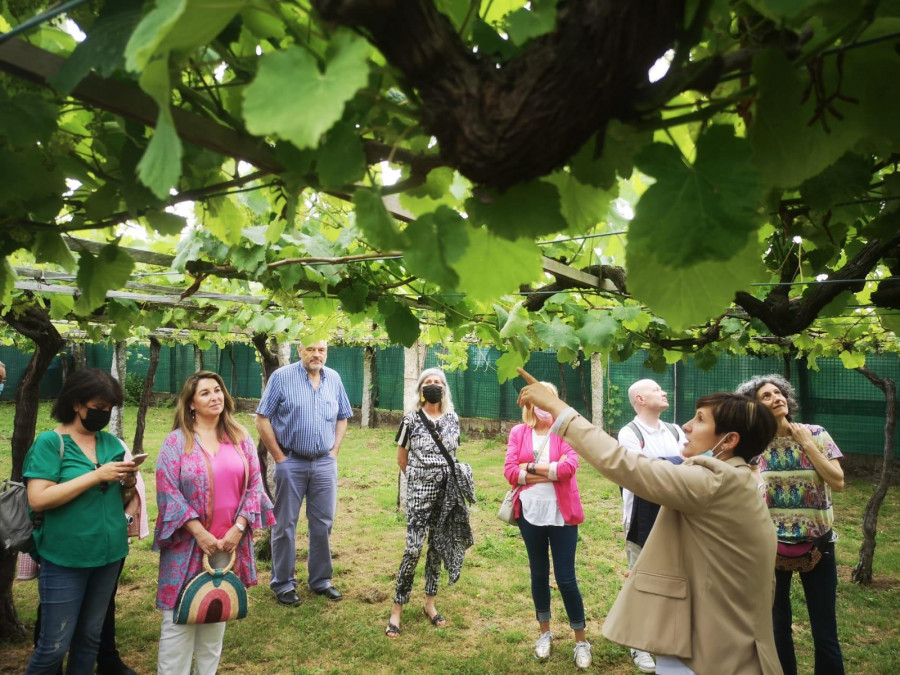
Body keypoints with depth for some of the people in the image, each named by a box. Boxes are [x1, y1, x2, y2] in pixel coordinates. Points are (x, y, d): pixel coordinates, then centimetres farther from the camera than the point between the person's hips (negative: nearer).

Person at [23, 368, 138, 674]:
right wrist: (97, 475, -23)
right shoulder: (50, 442, -9)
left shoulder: (111, 442, 5)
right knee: (55, 645, 3)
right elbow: (37, 499, -19)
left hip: (109, 554, 5)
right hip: (65, 558, -5)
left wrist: (128, 484, -10)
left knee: (90, 637, 17)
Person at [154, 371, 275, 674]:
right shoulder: (176, 441, -6)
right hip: (189, 544, -3)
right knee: (180, 617, 3)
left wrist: (238, 528, -9)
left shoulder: (240, 438, 3)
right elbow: (168, 492, -11)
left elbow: (254, 485, 1)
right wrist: (200, 533, -16)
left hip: (229, 542, 3)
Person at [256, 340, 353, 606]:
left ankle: (321, 580, 26)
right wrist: (279, 457, -8)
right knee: (285, 525, 7)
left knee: (323, 524, 10)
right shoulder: (282, 377, -7)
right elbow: (262, 419, -7)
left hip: (325, 464, 4)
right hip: (292, 463, -3)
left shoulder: (333, 379, 5)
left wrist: (334, 451, 5)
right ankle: (283, 584, 21)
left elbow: (342, 418, 14)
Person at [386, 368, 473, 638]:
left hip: (447, 490, 4)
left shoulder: (452, 419, 6)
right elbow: (401, 459, 3)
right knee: (413, 548, -7)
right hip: (420, 490, -4)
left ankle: (430, 604, 26)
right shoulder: (411, 418, -5)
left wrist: (446, 475, 10)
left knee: (439, 545, 11)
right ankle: (397, 610, 5)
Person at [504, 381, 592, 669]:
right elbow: (510, 471, -7)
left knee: (566, 578, 3)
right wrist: (552, 471, -13)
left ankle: (581, 640, 22)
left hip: (561, 514, -2)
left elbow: (569, 466, -19)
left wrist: (532, 467, -13)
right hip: (530, 513, 3)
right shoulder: (518, 432, 2)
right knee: (538, 574, 16)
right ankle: (544, 633, 34)